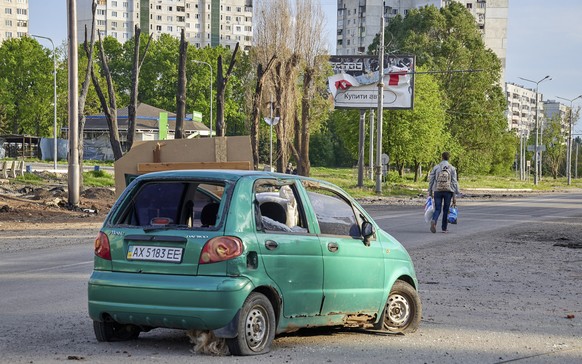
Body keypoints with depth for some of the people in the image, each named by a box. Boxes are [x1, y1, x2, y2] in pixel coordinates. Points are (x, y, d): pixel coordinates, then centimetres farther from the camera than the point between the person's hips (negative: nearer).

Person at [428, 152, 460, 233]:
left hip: (437, 191, 0)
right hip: (448, 191, 0)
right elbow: (454, 183, -4)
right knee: (446, 210, 13)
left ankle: (434, 221, -26)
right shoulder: (452, 168, -1)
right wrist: (454, 196, -2)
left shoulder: (436, 167, 1)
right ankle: (444, 228, 19)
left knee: (437, 209, 4)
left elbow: (431, 180, 3)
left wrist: (430, 192, 13)